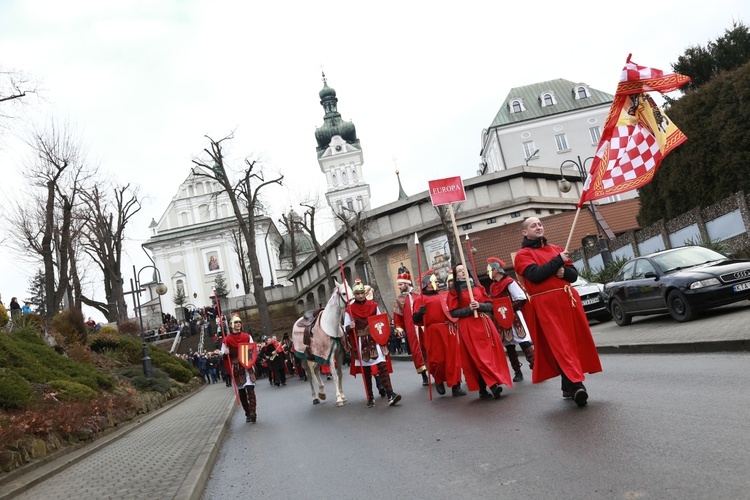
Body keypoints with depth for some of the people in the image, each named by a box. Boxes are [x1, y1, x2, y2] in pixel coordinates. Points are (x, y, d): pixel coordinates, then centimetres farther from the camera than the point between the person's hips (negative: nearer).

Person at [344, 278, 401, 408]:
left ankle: (390, 394, -16)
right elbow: (346, 329, 0)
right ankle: (370, 397, 18)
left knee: (382, 366, -11)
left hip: (375, 340, 0)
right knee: (366, 370, 7)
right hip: (361, 343, 0)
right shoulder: (349, 309, -2)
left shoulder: (373, 305, 4)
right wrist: (350, 327, -22)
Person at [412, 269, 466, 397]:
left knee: (453, 358, 3)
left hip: (449, 330, 5)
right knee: (438, 359, -3)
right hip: (434, 331, -5)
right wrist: (419, 313, -25)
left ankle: (456, 386, 9)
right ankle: (439, 381, 25)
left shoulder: (443, 296, 20)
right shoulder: (421, 299, 2)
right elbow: (416, 320, -6)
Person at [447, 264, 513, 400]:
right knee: (478, 357, -12)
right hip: (468, 328, -4)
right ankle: (493, 385, -15)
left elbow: (490, 305, 9)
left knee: (492, 354, -1)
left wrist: (479, 306, -11)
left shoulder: (478, 288, 14)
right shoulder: (454, 292, 3)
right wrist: (469, 309, -15)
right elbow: (453, 313, -3)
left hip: (484, 324, 4)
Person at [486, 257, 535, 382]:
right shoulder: (493, 287, 11)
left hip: (513, 318, -8)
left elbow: (522, 298, -15)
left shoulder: (509, 282, -12)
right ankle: (517, 372, 16)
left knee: (525, 344, -11)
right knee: (509, 347, 9)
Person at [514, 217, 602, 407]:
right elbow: (535, 275, -16)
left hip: (569, 299, 6)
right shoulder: (523, 255, 3)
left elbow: (574, 274, 16)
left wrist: (564, 271, -6)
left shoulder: (555, 249, 20)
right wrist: (558, 261, -9)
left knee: (576, 341, 6)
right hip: (546, 304, -6)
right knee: (560, 345, -13)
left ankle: (568, 387, 17)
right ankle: (575, 385, -20)